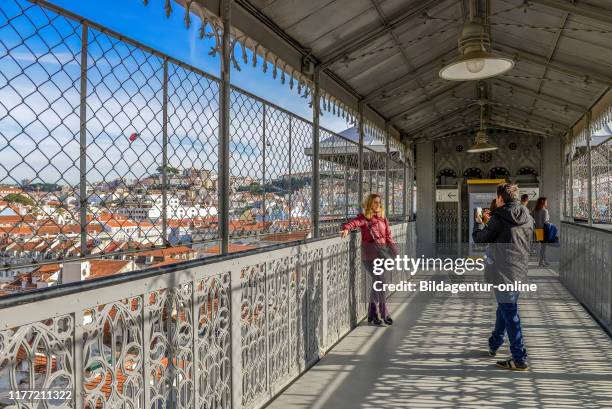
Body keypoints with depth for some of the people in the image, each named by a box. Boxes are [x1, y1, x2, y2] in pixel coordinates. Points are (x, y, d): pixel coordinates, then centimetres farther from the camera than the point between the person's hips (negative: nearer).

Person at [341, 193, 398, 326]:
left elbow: (388, 235, 13)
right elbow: (354, 222, -23)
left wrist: (392, 246, -1)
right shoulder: (364, 217, -3)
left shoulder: (382, 218, 13)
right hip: (368, 254, -5)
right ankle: (385, 314, 1)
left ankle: (372, 314, 24)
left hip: (381, 252, 5)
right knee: (380, 282, -10)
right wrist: (346, 229, -43)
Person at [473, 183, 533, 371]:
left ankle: (519, 359, 3)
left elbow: (480, 239, -5)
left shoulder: (499, 218, -13)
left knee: (510, 313, -2)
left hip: (503, 272, -8)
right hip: (520, 270, 8)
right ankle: (493, 344, 37)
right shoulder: (527, 217, 8)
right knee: (504, 308, 21)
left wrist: (478, 223, 13)